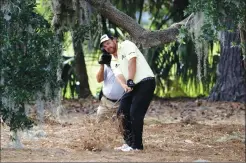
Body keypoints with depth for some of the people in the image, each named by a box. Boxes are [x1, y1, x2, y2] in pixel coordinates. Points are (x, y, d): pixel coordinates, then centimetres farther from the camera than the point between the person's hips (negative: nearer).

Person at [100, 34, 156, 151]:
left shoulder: (126, 45, -2)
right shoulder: (114, 62, 17)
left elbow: (132, 62, -16)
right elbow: (119, 75, -3)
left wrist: (130, 81, -27)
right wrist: (125, 86, -25)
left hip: (146, 82, -9)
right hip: (133, 86, 9)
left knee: (135, 113, -14)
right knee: (122, 112, 4)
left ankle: (137, 145, -7)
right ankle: (129, 142, 15)